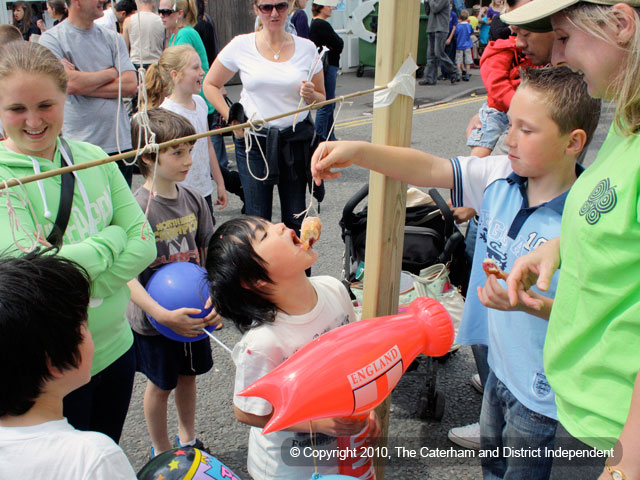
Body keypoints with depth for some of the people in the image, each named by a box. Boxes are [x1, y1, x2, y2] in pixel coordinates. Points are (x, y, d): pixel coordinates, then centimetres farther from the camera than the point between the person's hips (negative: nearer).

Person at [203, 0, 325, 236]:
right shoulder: (241, 46, -1)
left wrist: (311, 96, -12)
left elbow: (321, 98, 11)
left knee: (295, 219, 8)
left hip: (296, 140, 1)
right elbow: (210, 85, 8)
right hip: (253, 141, -1)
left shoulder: (306, 48, 3)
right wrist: (231, 119, -4)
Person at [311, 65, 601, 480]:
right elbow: (430, 170, -15)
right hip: (500, 362, 7)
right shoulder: (500, 176, -10)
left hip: (539, 387, -6)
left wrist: (528, 302, -38)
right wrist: (356, 151, -26)